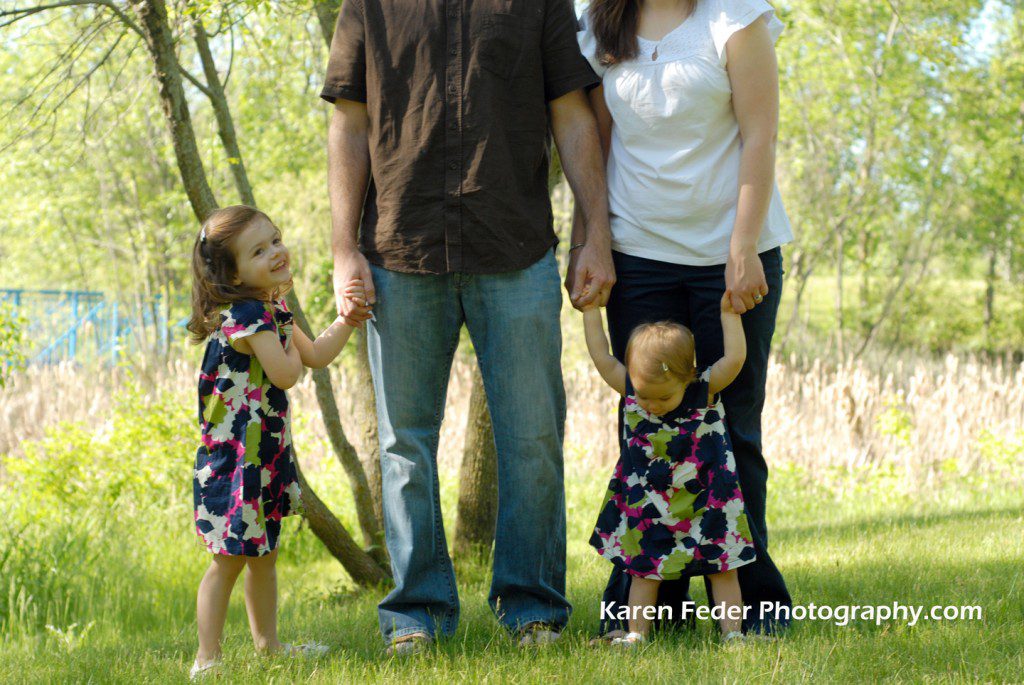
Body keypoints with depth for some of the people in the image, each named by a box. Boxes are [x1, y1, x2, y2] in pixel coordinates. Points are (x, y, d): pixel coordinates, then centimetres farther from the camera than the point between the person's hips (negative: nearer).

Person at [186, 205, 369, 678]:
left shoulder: (273, 312, 12)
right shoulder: (245, 314, -19)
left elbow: (316, 356, 21)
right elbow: (284, 374, -26)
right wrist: (291, 351, -4)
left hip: (266, 457, 10)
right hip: (235, 457, -10)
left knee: (263, 554, 19)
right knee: (229, 558, -8)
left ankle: (267, 644, 30)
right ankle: (206, 658, -4)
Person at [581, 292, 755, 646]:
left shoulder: (705, 390, -13)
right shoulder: (630, 390, -6)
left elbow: (735, 359, -20)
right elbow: (601, 357, -3)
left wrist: (729, 314, -19)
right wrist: (590, 309, -2)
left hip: (706, 507, -2)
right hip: (646, 510, 2)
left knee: (722, 569, 5)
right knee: (643, 570, 6)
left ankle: (731, 631, 10)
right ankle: (636, 634, 11)